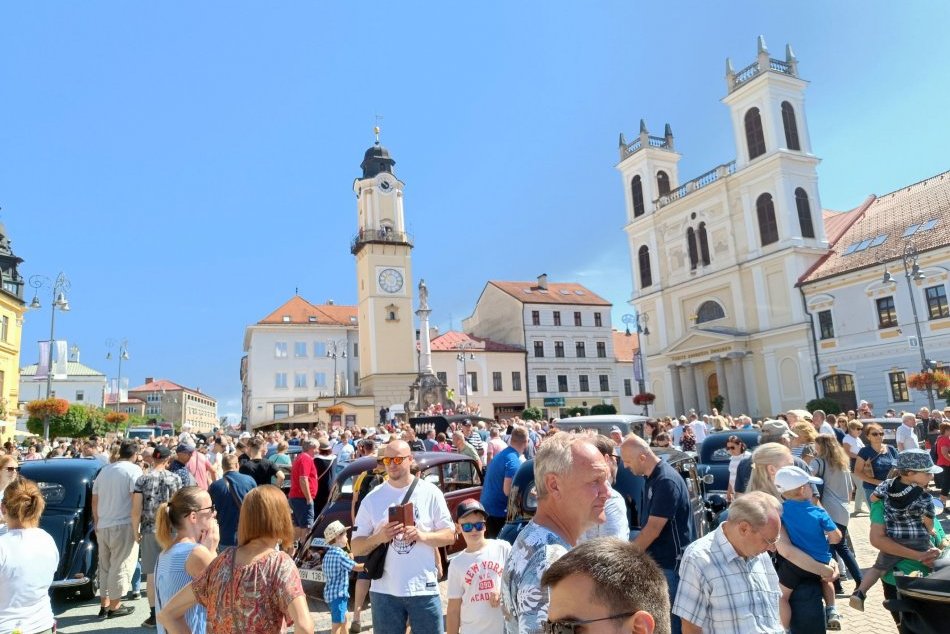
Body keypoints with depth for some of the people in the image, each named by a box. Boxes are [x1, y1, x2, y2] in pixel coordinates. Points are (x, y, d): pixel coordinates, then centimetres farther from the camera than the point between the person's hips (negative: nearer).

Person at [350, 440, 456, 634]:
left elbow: (450, 536, 1)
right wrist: (379, 537, -17)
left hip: (423, 589, -1)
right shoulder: (372, 498, 1)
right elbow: (356, 547, 2)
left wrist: (422, 536, -17)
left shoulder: (431, 493, -2)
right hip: (385, 592, 1)